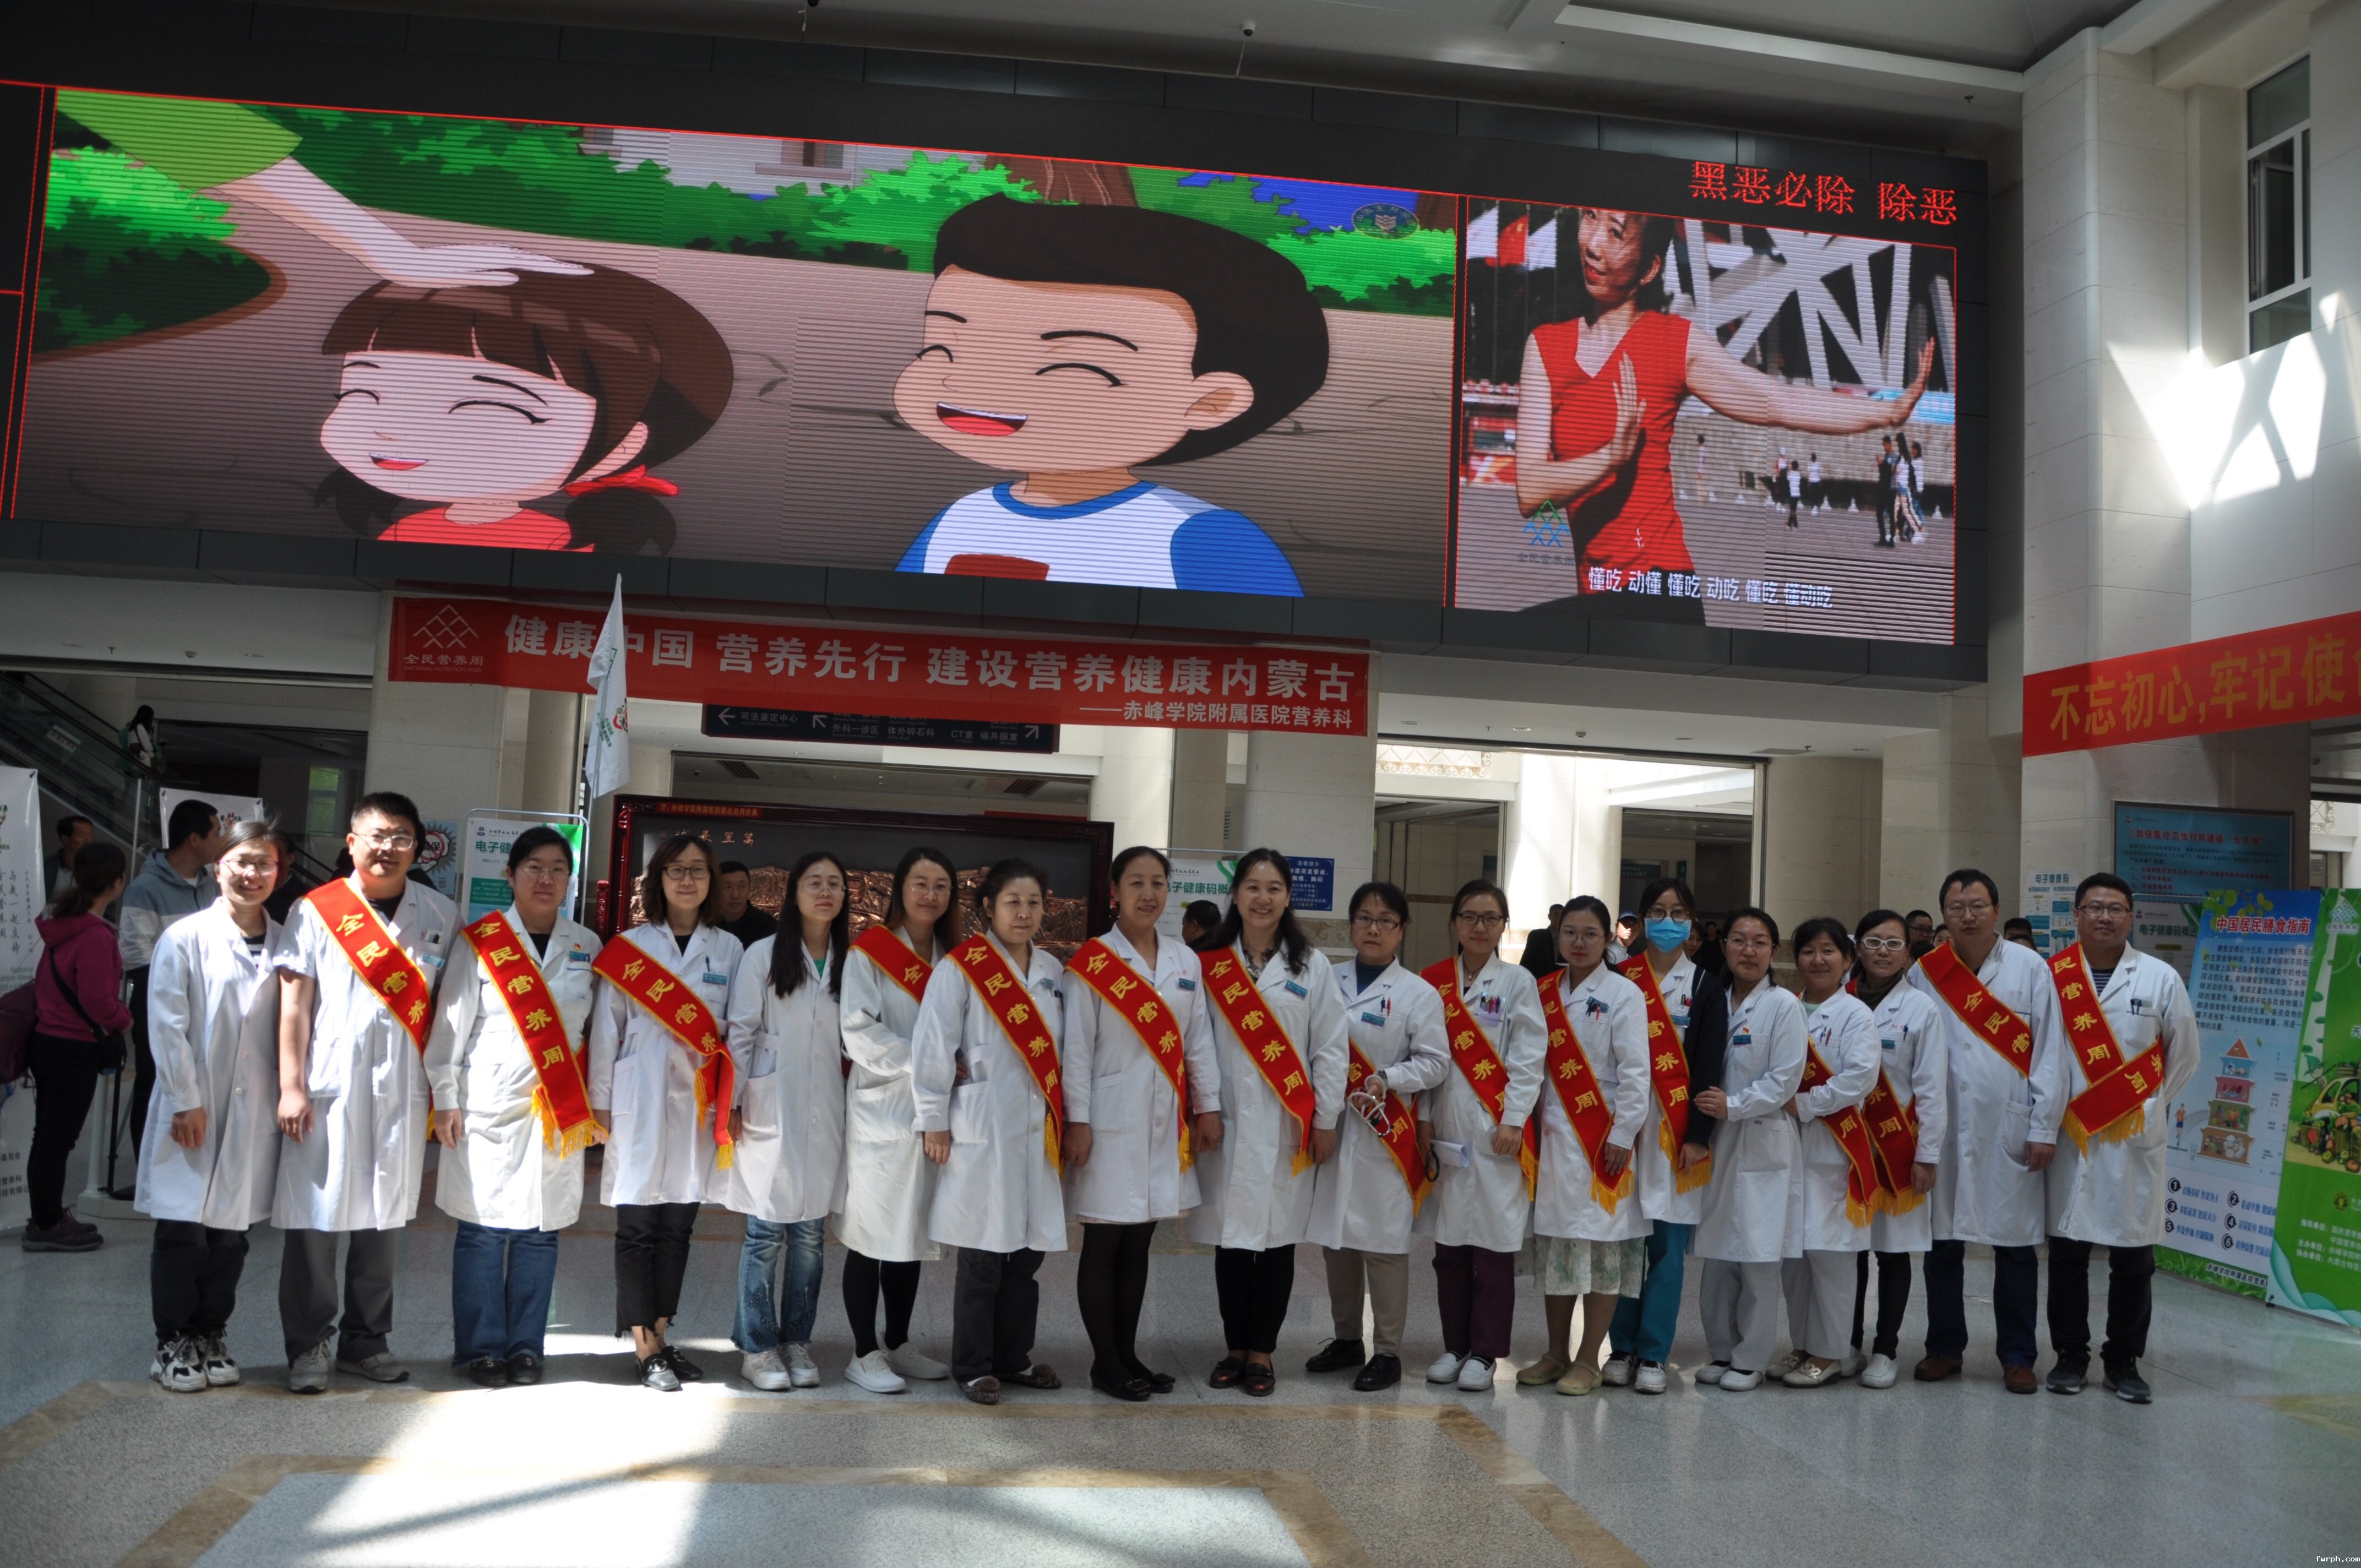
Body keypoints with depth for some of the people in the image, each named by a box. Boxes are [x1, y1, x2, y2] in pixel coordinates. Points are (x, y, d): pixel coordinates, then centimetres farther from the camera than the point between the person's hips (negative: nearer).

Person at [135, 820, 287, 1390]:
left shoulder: (286, 945, 5)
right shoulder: (185, 939, -4)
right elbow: (166, 1027, -6)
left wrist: (289, 1094, 0)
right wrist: (186, 1102, -9)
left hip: (254, 1114, 3)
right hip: (191, 1113, -3)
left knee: (231, 1233, 10)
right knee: (183, 1232, 3)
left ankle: (210, 1338, 24)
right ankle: (172, 1344, 18)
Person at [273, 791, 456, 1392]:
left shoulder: (440, 915, 8)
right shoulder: (317, 910, 2)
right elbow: (294, 1004, -1)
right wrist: (291, 1087, -6)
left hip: (402, 1090, 2)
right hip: (328, 1087, -2)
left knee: (385, 1217, 9)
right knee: (315, 1214, 0)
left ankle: (366, 1340, 21)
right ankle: (310, 1344, 13)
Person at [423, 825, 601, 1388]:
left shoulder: (587, 946, 10)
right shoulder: (479, 941, 2)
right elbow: (451, 1023, 1)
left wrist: (597, 1104, 9)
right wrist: (445, 1099, -4)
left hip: (560, 1109, 2)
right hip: (488, 1108, -2)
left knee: (539, 1230, 6)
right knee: (482, 1230, 1)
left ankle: (525, 1347, 17)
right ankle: (480, 1348, 14)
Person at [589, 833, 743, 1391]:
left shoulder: (728, 950, 8)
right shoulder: (629, 946, 2)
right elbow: (606, 1025, 3)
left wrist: (732, 1105, 5)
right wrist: (600, 1101, 0)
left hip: (700, 1104, 2)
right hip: (641, 1100, -2)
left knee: (678, 1226, 8)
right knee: (637, 1226, -1)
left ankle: (659, 1338, 19)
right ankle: (645, 1350, 6)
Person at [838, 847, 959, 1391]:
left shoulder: (952, 957, 13)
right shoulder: (870, 951, -5)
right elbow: (860, 1034, -14)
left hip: (932, 1113, 6)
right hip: (881, 1108, -5)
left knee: (913, 1232, 12)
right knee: (872, 1233, 0)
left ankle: (898, 1345, 23)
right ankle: (865, 1352, 10)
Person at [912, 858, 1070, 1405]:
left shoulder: (1050, 971, 11)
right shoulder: (961, 968, -7)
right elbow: (932, 1047, -8)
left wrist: (1065, 1120, 14)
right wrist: (933, 1120, -9)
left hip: (1036, 1130, 6)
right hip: (981, 1130, -5)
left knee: (1027, 1250, 11)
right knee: (983, 1257, 1)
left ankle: (1014, 1357, 25)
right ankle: (973, 1366, 15)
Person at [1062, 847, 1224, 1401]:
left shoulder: (1185, 962, 10)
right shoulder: (1091, 961, -5)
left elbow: (1199, 1042, 12)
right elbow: (1077, 1047, -8)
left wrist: (1208, 1106, 7)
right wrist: (1077, 1121, -12)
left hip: (1165, 1122, 5)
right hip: (1111, 1121, -5)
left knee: (1138, 1244, 12)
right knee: (1103, 1245, 2)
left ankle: (1128, 1355, 22)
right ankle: (1105, 1362, 13)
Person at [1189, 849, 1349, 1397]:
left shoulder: (1309, 966, 4)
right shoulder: (1210, 965, 5)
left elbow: (1331, 1048, 2)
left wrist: (1325, 1120, -2)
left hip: (1287, 1125, -1)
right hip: (1227, 1121, 1)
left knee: (1278, 1237, 4)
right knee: (1229, 1235, 5)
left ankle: (1261, 1352, 17)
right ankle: (1234, 1347, 19)